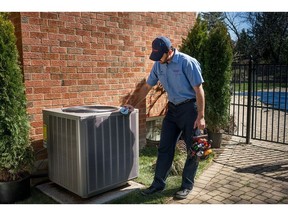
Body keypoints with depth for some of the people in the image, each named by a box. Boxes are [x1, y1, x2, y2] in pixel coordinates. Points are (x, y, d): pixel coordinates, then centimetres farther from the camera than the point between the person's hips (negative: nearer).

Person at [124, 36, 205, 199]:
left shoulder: (187, 62, -17)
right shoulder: (158, 65, 2)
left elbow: (199, 90, -17)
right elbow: (147, 87, 13)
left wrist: (201, 116, -20)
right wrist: (134, 105, 10)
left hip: (189, 108, -6)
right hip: (173, 108, 6)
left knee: (192, 149, 4)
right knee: (165, 147, 6)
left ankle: (187, 186, 18)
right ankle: (159, 184, 17)